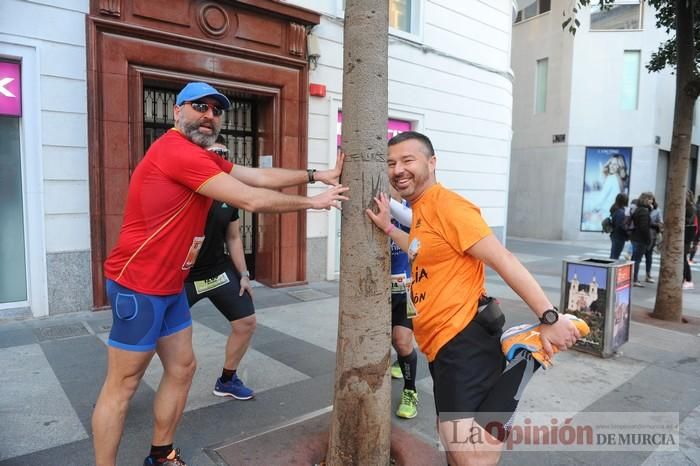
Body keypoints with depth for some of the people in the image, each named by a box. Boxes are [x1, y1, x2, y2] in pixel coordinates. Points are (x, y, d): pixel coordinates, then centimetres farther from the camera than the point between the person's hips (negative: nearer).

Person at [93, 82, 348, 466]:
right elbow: (251, 199, -22)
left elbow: (261, 176, 9)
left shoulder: (202, 158, 12)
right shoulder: (176, 150, -20)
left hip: (170, 285, 10)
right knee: (122, 385, 2)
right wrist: (312, 202, -10)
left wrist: (316, 175, 6)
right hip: (138, 285, -10)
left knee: (181, 368, 16)